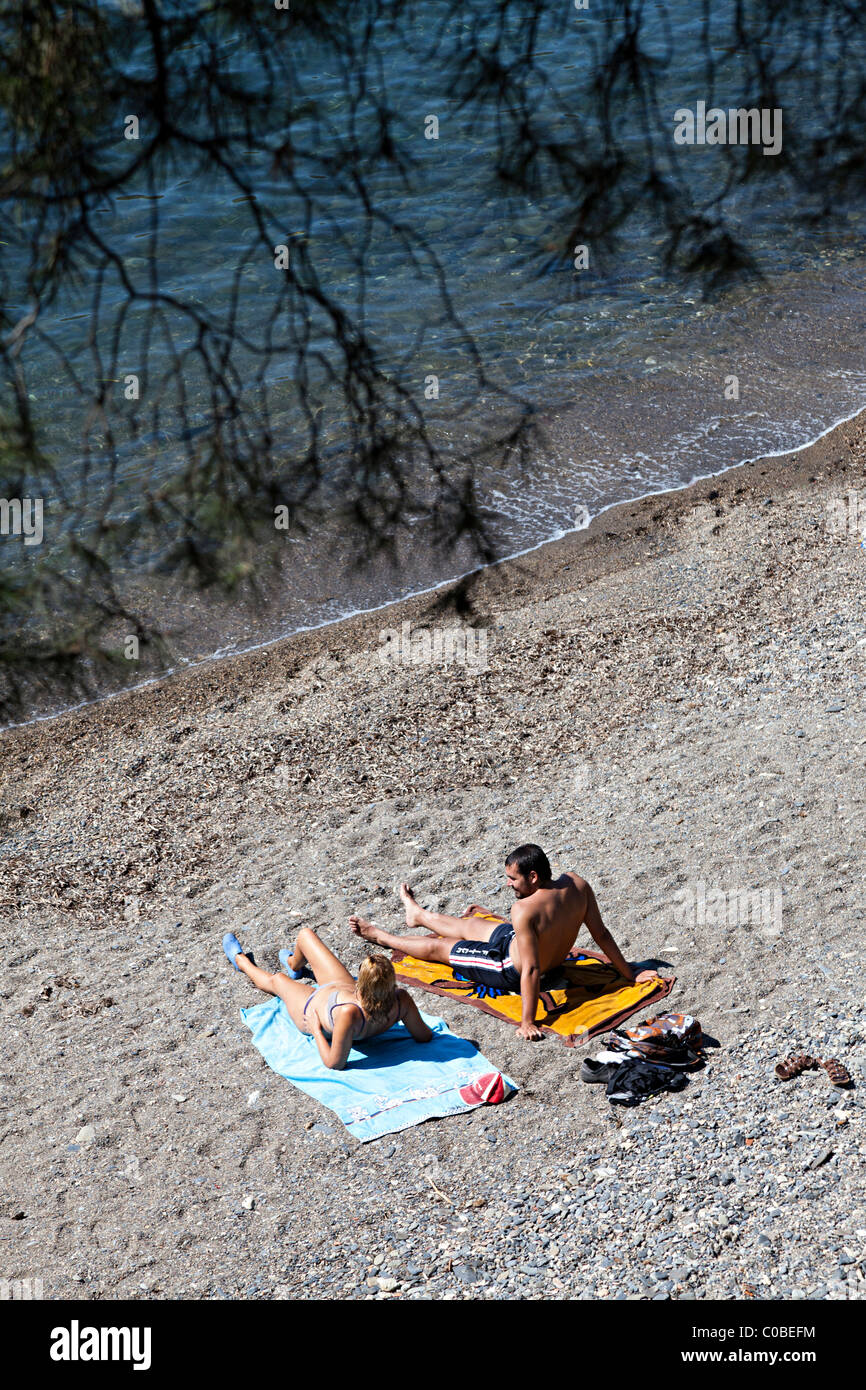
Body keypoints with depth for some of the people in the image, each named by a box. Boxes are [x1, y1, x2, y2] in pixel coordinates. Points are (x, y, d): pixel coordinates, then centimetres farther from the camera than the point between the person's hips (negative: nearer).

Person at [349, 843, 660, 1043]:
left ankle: (378, 935, 40)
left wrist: (527, 1022, -32)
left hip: (511, 969, -7)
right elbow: (602, 935, -12)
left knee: (437, 947, 14)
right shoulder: (577, 884, -19)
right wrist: (630, 975, -1)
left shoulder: (525, 910, -39)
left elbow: (531, 970, -38)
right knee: (465, 926, 30)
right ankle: (417, 914, 60)